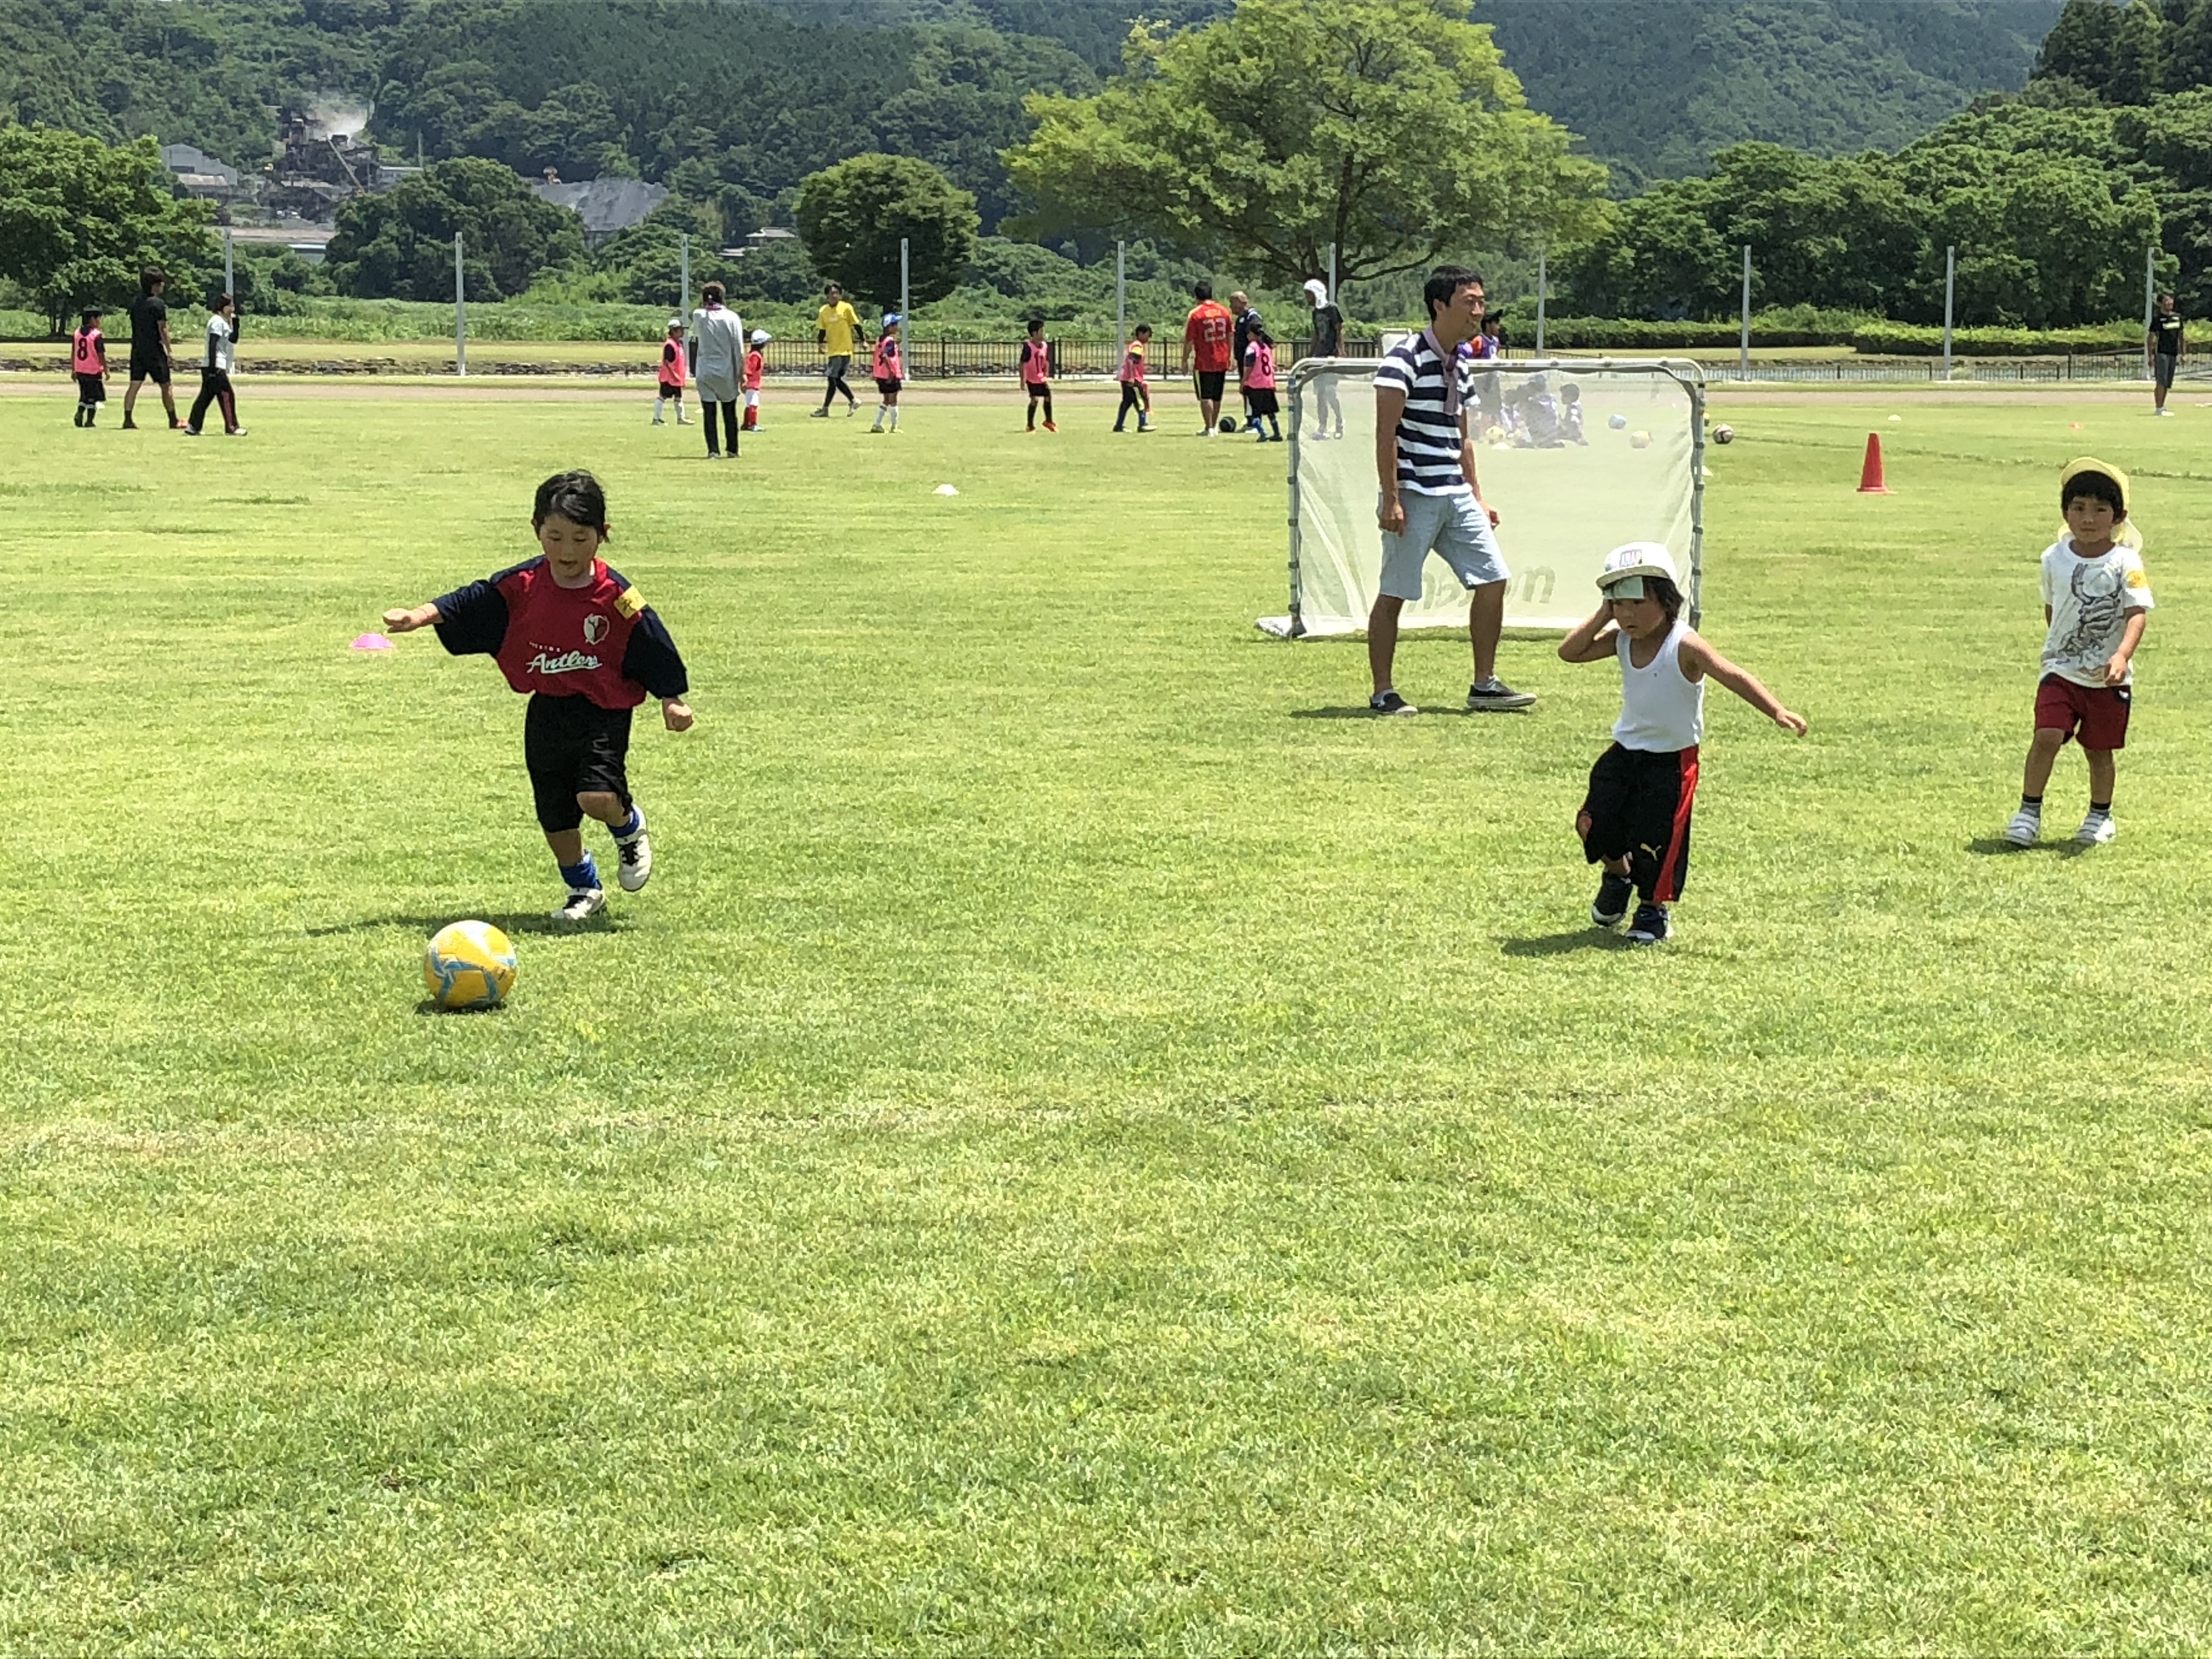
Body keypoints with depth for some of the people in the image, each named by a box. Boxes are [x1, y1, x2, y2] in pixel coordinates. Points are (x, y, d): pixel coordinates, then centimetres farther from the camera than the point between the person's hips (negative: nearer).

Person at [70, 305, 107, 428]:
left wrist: (73, 370, 16)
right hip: (94, 371, -5)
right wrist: (106, 371, -5)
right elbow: (101, 356, -14)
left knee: (84, 395, 18)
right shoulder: (97, 336, -15)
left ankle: (79, 413, -3)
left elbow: (73, 353, 8)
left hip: (80, 371, 5)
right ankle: (89, 421, 7)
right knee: (93, 397, 6)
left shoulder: (77, 333, 3)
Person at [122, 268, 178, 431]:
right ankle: (173, 420, 11)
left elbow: (134, 327, 14)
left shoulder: (135, 303, 9)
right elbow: (163, 330, -14)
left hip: (137, 350, 6)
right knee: (166, 386, 5)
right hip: (154, 351, -6)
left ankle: (128, 419, -4)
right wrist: (170, 351, -12)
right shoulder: (158, 304, -12)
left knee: (134, 385, 3)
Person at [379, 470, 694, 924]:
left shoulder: (616, 598, -13)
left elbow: (654, 651, -4)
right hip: (546, 717, 4)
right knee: (554, 816, 11)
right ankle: (584, 890, 33)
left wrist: (673, 701, -4)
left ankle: (629, 828, 15)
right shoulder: (520, 587, -5)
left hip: (603, 713, -4)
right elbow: (466, 603, -4)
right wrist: (419, 616, -17)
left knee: (596, 796, -22)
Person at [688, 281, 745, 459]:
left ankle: (713, 450, -5)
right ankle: (733, 450, 17)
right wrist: (742, 374, -2)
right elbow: (739, 350, -7)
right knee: (730, 413, 12)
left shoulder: (698, 316, -5)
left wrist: (704, 307, 14)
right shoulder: (732, 318, -7)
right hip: (727, 372, 0)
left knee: (709, 413, 3)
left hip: (704, 373, 0)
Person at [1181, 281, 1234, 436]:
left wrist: (1185, 361, 0)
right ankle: (1213, 426, 23)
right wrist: (1228, 357, 19)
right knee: (1217, 396, 15)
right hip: (1222, 361, 5)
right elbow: (1230, 336, 9)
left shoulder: (1195, 314, -10)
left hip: (1204, 363, -5)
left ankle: (1209, 428, -2)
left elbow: (1189, 341, -9)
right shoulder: (1224, 311, 4)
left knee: (1205, 396, 1)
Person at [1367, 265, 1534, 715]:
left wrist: (1477, 495, 20)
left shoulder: (1460, 367, 14)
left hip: (1456, 497, 8)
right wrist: (1390, 499, -20)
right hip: (1413, 496, -8)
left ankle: (1484, 685, 13)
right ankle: (1383, 693, 7)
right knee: (1393, 594, -1)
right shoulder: (1404, 360, -11)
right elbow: (1386, 434, -15)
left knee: (1493, 578, 5)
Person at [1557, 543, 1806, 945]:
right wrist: (1602, 616, -15)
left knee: (1653, 838, -5)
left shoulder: (1684, 647, -23)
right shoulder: (1621, 640, -4)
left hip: (1671, 760, -6)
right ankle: (1618, 875, 35)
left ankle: (1653, 910, 18)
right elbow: (1569, 652, -5)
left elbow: (1734, 677, -32)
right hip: (1625, 750, 6)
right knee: (1593, 823, 4)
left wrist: (1777, 712, -45)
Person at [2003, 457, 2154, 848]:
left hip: (2109, 679, -1)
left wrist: (2122, 655, -33)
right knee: (2047, 736, -14)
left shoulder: (2125, 563, -11)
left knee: (2098, 750, 9)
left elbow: (2137, 613, -18)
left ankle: (2100, 816, 30)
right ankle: (2029, 812, -4)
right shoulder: (2055, 559, -1)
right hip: (2061, 670, 1)